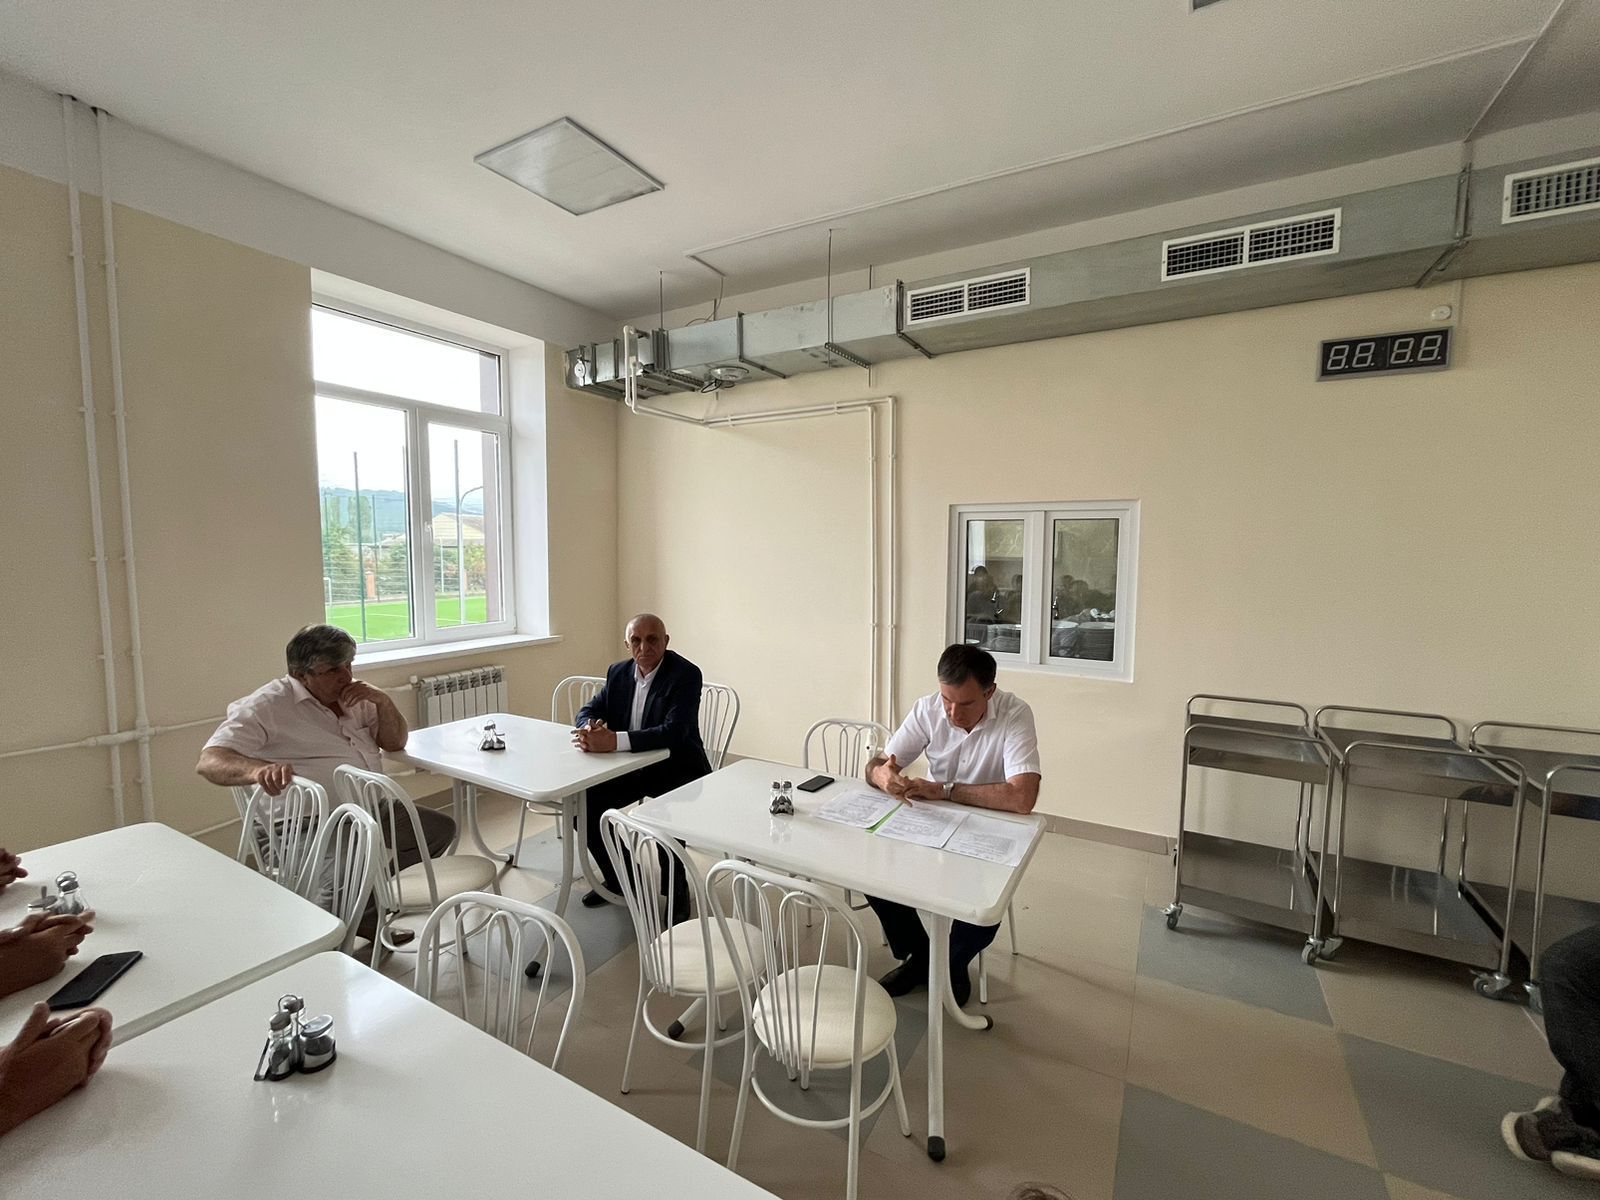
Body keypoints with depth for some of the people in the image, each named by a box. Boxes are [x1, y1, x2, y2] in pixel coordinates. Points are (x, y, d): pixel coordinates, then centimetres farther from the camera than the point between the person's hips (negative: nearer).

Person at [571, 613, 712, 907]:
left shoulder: (686, 674, -19)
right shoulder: (619, 672, 3)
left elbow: (674, 731, -30)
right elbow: (588, 710, 6)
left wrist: (614, 740, -40)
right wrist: (590, 728, -21)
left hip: (676, 769, -6)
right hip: (630, 767, 7)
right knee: (583, 802, -9)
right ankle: (618, 879, 15)